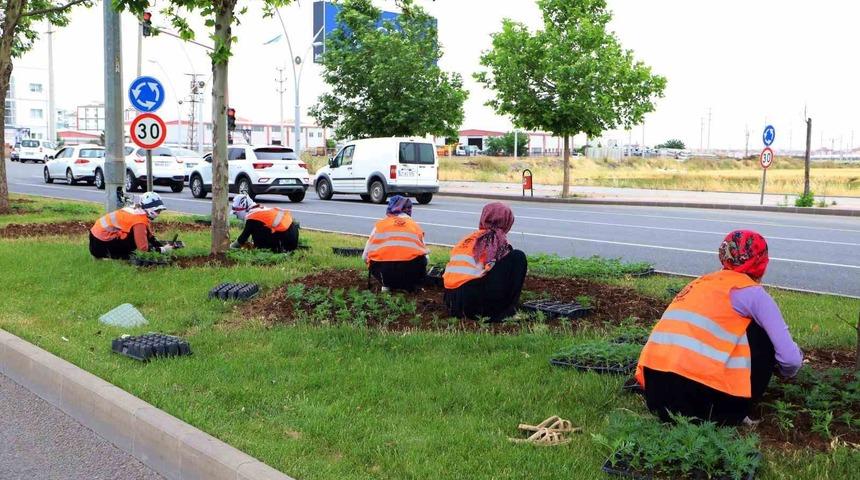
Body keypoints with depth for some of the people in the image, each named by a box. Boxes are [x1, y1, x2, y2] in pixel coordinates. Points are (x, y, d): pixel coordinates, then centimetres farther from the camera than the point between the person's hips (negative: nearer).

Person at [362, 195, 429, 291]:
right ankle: (408, 286, 9)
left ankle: (387, 285, 13)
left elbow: (365, 256, 15)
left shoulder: (380, 224, 16)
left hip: (384, 271, 0)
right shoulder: (415, 226, 19)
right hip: (411, 272, 0)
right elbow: (425, 254, 14)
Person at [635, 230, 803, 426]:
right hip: (699, 394, -6)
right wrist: (787, 370, 27)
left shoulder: (701, 283, 25)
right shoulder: (753, 292, 6)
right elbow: (790, 359, 3)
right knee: (763, 335, 16)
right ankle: (731, 415, 14)